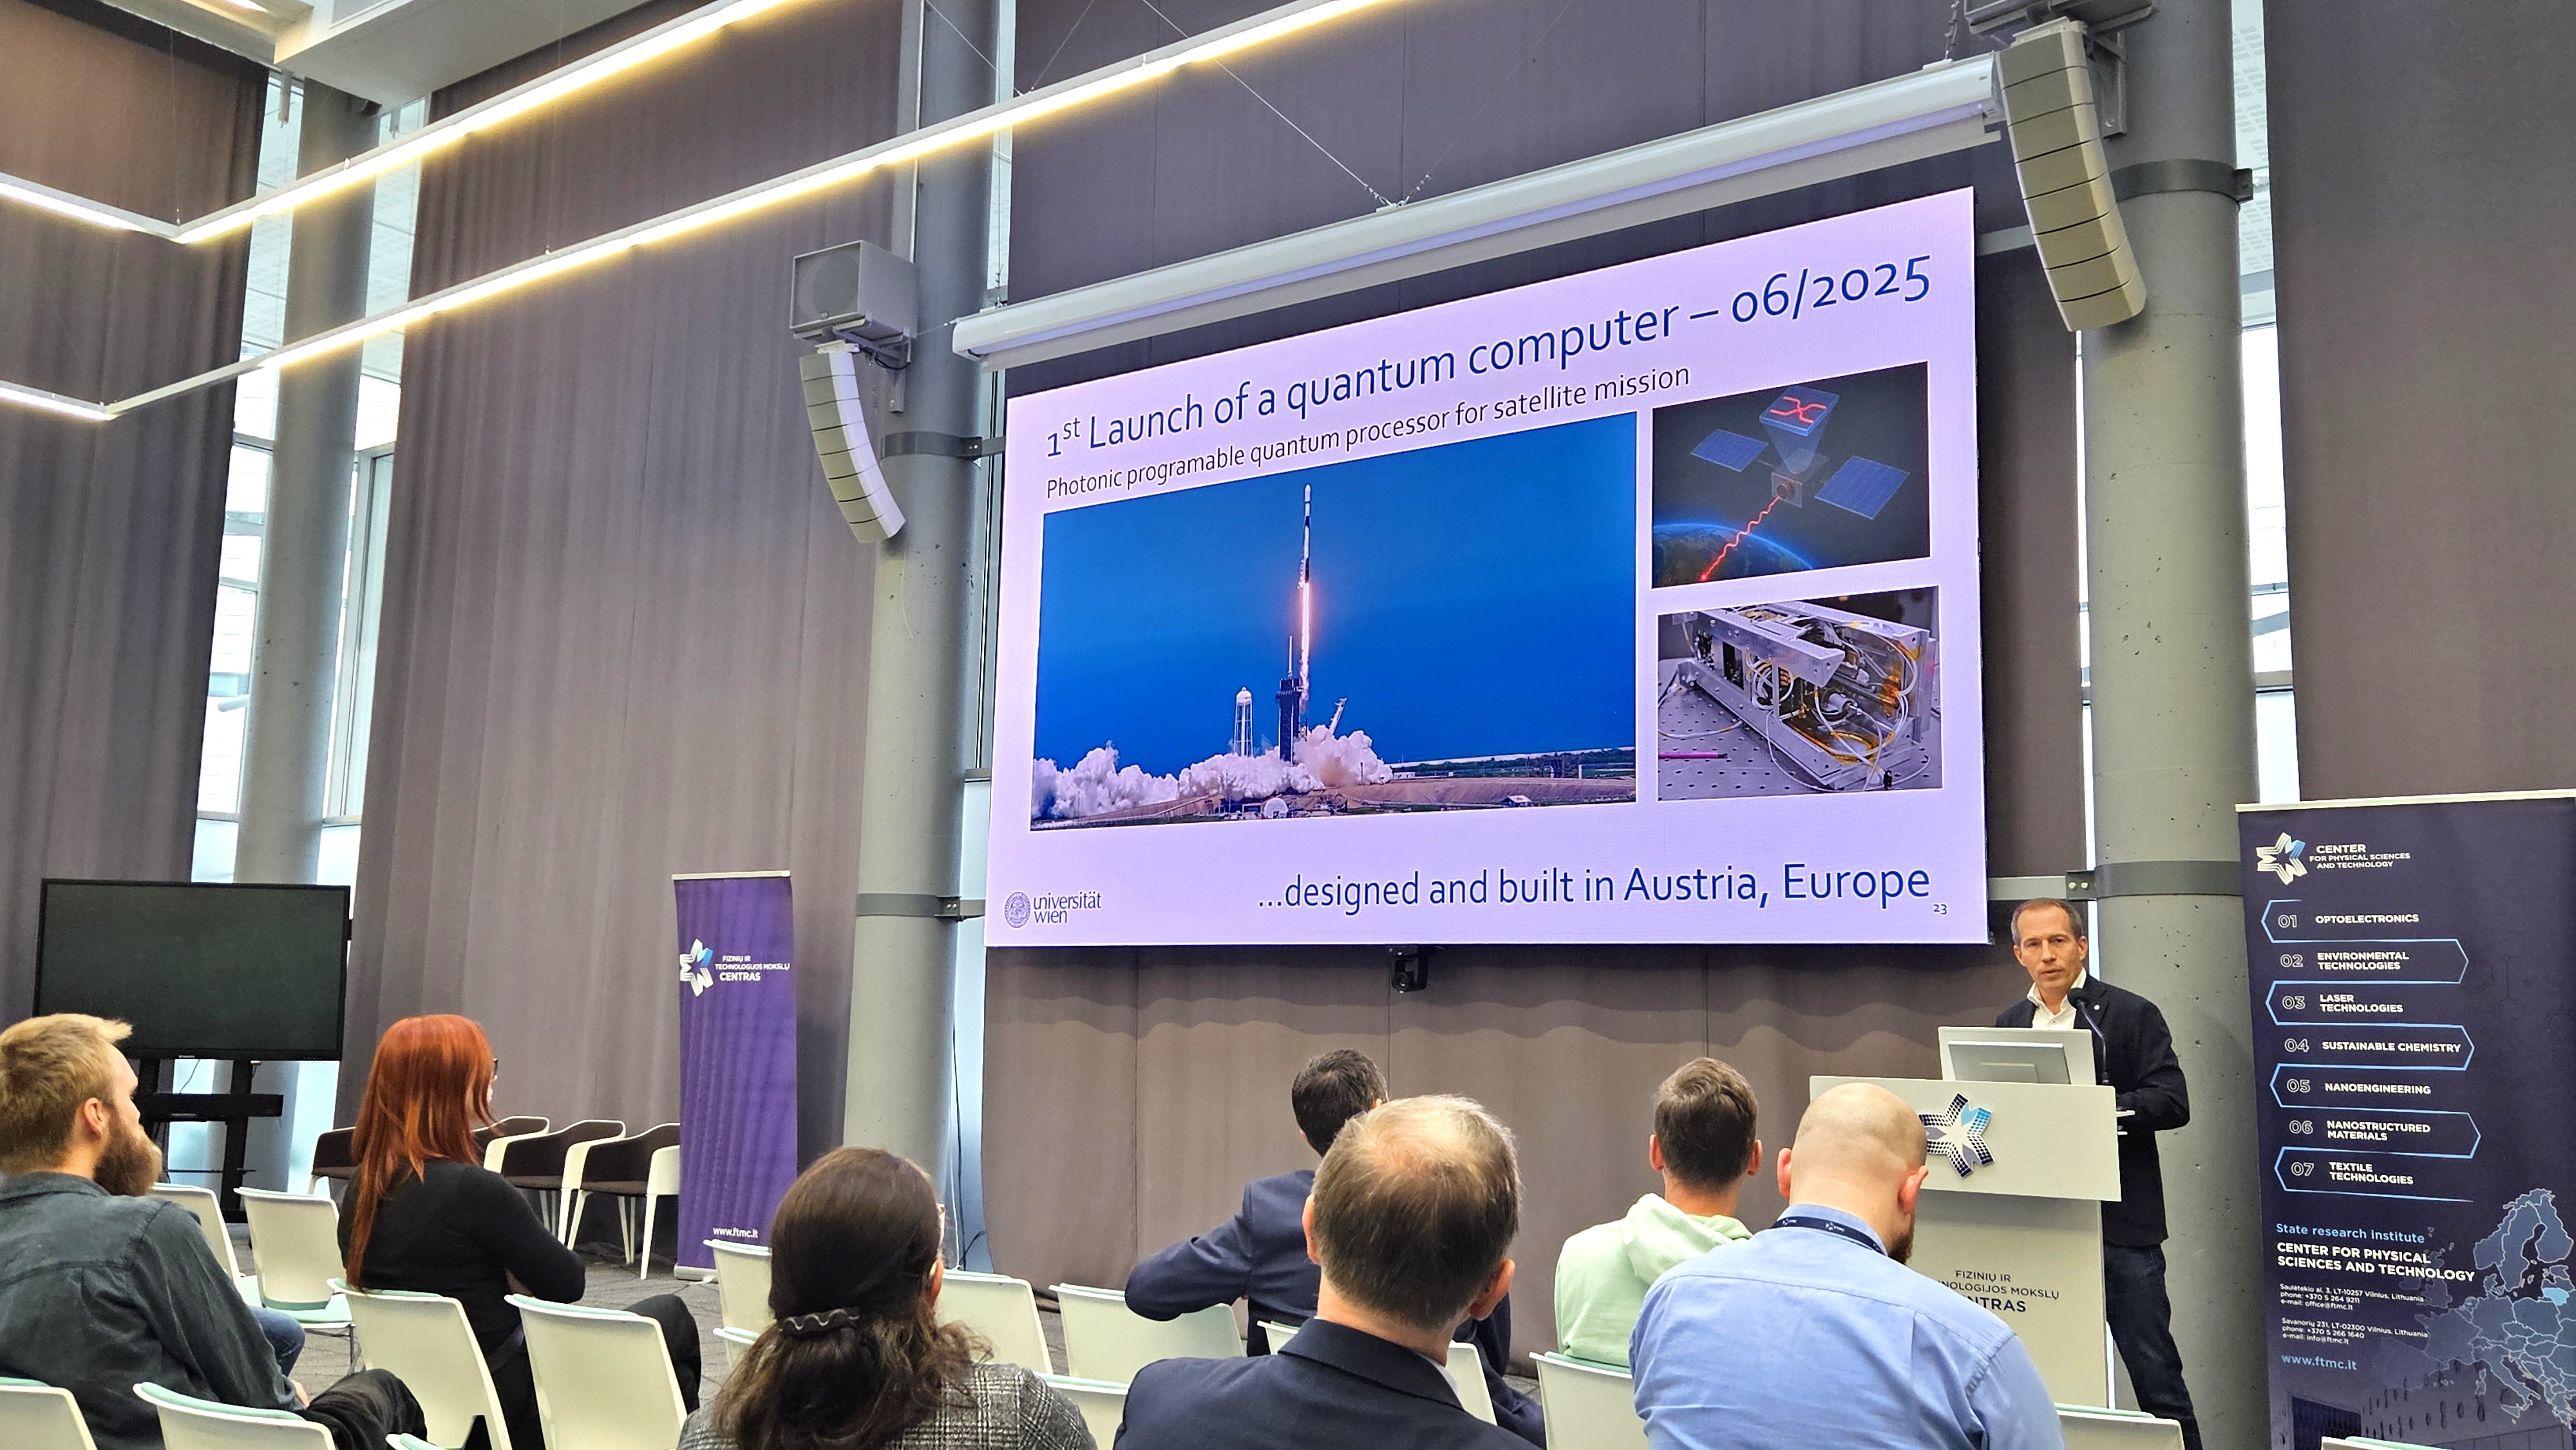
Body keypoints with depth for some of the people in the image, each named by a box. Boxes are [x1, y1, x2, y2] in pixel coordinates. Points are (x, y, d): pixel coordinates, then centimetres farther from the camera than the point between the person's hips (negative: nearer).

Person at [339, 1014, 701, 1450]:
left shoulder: (362, 1190, -3)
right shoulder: (471, 1189, -26)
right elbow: (568, 1285, -14)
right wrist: (527, 1252, 3)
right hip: (513, 1414, -8)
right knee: (670, 1317, 14)